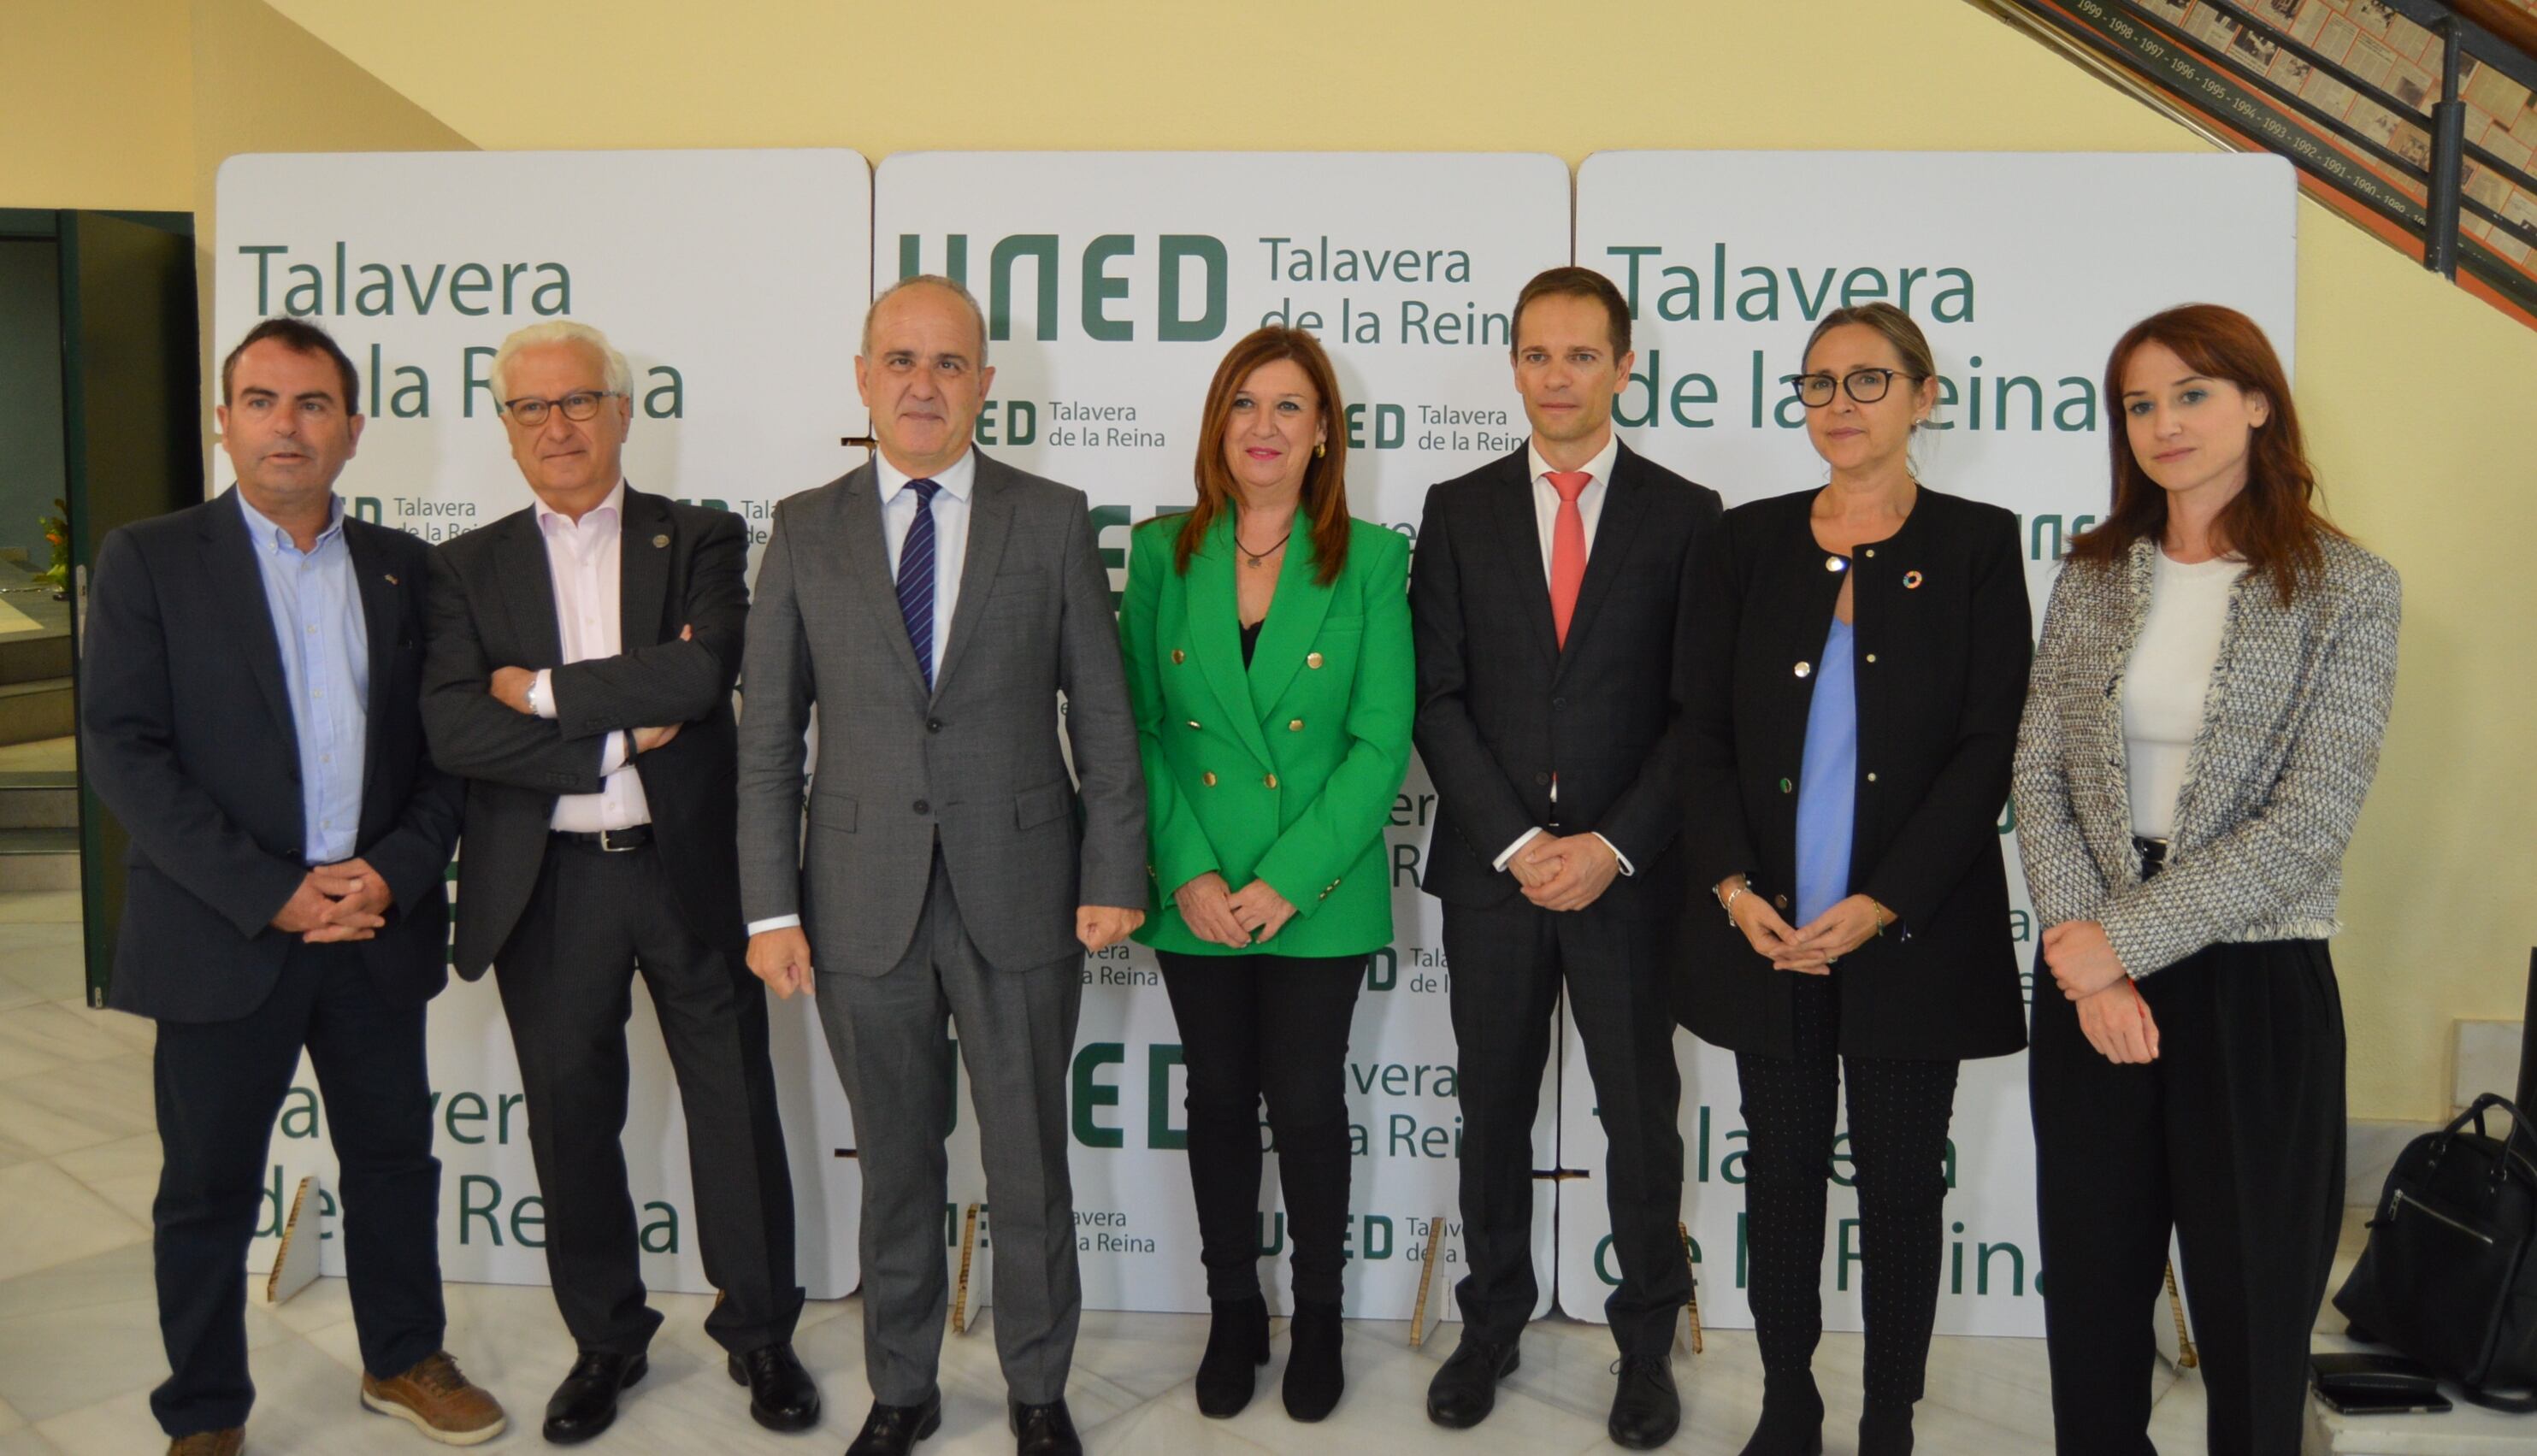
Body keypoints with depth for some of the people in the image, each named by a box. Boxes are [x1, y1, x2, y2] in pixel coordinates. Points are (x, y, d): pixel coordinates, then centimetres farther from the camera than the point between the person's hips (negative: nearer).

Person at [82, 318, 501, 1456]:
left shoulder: (400, 569, 7)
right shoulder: (149, 560, -3)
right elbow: (121, 750, -10)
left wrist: (395, 872, -9)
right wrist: (271, 894, -16)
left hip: (377, 926, 3)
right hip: (221, 935, -3)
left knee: (395, 1157, 14)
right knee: (208, 1189, 9)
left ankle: (403, 1360, 33)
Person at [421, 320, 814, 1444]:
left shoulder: (702, 541, 0)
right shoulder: (469, 568, 5)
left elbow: (702, 676, -19)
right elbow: (454, 730, -9)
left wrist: (544, 690, -13)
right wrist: (619, 739, -16)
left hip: (690, 873, -1)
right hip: (547, 888, 2)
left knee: (736, 1109, 8)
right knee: (572, 1120, 13)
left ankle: (759, 1331, 27)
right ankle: (604, 1339, 32)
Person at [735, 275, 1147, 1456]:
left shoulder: (1052, 520, 1)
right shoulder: (805, 530, 4)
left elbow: (1103, 715, 1)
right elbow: (769, 736, 4)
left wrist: (1112, 876, -4)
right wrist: (770, 905, -2)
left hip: (1017, 893, -1)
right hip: (863, 900, 1)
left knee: (1030, 1167, 10)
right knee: (894, 1167, 14)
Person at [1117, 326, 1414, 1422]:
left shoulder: (1370, 560, -3)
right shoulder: (1164, 552, 3)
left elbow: (1381, 743, -7)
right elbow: (1142, 727, 1)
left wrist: (1286, 880, -14)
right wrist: (1189, 873, -10)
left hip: (1318, 895, -2)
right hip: (1195, 896, 2)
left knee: (1307, 1104, 5)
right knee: (1219, 1100, 13)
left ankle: (1318, 1315, 27)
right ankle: (1233, 1311, 30)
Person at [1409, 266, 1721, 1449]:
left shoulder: (1684, 514, 1)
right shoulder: (1458, 510, 5)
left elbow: (1698, 709, -3)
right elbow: (1439, 697, 0)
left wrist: (1614, 844, -12)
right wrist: (1516, 841, -10)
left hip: (1630, 870, -1)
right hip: (1489, 865, 2)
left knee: (1640, 1115, 9)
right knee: (1493, 1111, 12)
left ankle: (1647, 1340, 26)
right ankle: (1491, 1322, 29)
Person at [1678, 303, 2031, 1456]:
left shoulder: (1975, 544, -1)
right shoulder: (1748, 543, 6)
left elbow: (1990, 746, -7)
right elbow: (1707, 732, 4)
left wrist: (1878, 907, -14)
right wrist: (1734, 887, -9)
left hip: (1913, 930, -2)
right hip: (1766, 926, 2)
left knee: (1901, 1182, 8)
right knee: (1782, 1172, 11)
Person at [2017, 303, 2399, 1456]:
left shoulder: (2347, 591, -6)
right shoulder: (2093, 575, 5)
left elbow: (2309, 823, -13)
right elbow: (2038, 776, 1)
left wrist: (2125, 936, -15)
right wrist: (2084, 955, -10)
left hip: (2255, 982, -3)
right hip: (2091, 977, 3)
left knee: (2252, 1297, 8)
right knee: (2090, 1281, 12)